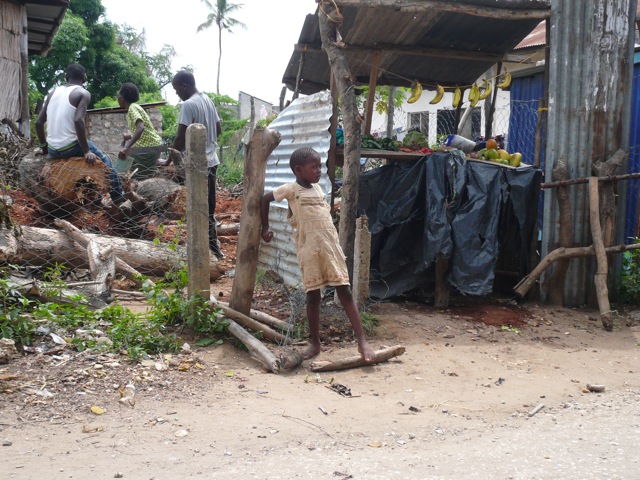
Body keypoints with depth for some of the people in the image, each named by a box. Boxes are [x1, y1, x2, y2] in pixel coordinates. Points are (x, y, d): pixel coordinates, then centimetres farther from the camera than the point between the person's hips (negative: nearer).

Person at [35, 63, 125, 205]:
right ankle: (118, 196, 18)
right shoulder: (83, 93, -3)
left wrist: (44, 147, 23)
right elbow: (78, 121, -19)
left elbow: (38, 122, 12)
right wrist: (86, 151, -14)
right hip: (69, 148, -6)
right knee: (104, 160, 18)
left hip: (52, 151, 6)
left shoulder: (54, 92, 13)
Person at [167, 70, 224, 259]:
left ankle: (213, 251, 3)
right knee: (209, 208, 15)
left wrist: (168, 162, -8)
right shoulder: (208, 100, 10)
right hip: (211, 161, 9)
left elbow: (180, 138, -17)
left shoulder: (188, 105, -16)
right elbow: (218, 129, 18)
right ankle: (213, 248, 22)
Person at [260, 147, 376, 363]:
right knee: (313, 295, 3)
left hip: (330, 245, 4)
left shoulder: (318, 188, 14)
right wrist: (265, 228, 7)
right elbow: (264, 199, 4)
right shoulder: (291, 189, -2)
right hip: (308, 248, -4)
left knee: (344, 291, -1)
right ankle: (315, 343, 16)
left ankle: (362, 341, -3)